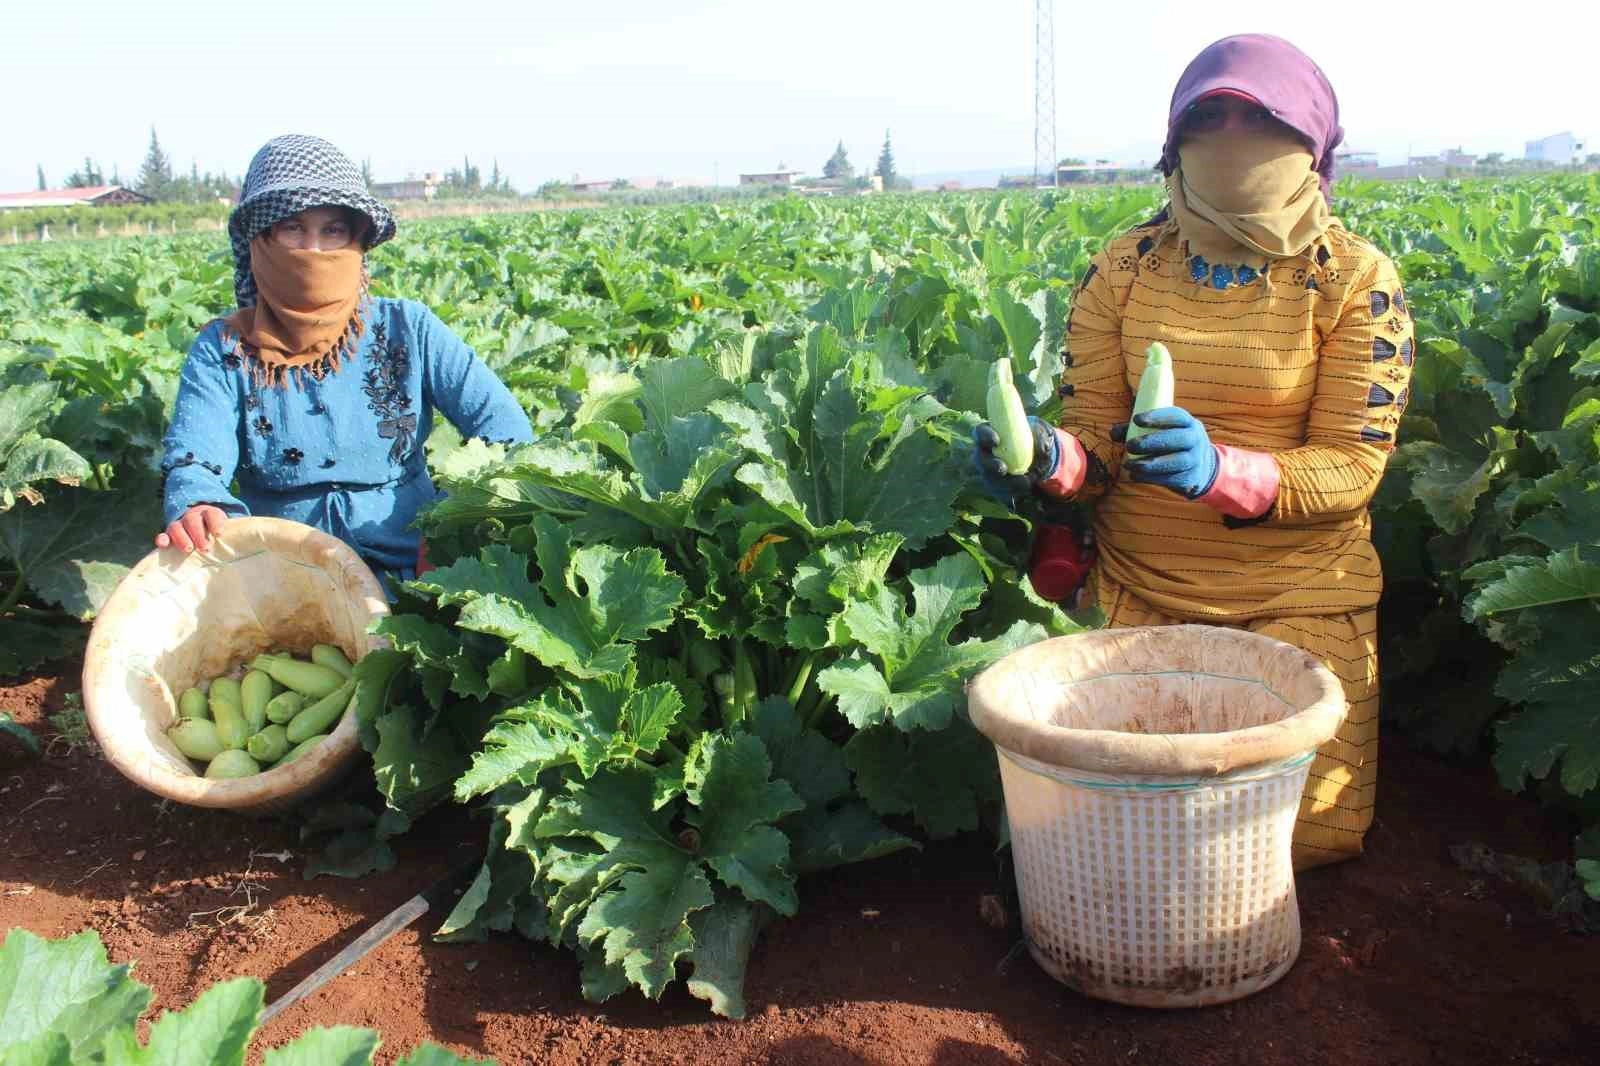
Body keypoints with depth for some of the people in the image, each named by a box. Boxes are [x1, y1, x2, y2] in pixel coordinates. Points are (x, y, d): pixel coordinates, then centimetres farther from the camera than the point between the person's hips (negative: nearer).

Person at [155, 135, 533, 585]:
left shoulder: (408, 328, 4)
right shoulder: (222, 351, 5)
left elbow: (506, 429, -1)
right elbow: (192, 463, -7)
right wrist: (199, 508, -32)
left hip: (411, 570, -1)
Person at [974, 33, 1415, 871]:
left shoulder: (1356, 282, -9)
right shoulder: (1122, 272, -4)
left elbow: (1353, 465, -15)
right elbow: (1096, 441, -4)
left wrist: (1222, 471, -34)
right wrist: (1051, 458, -29)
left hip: (1297, 597, -1)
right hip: (1137, 590, 2)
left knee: (1312, 834, -1)